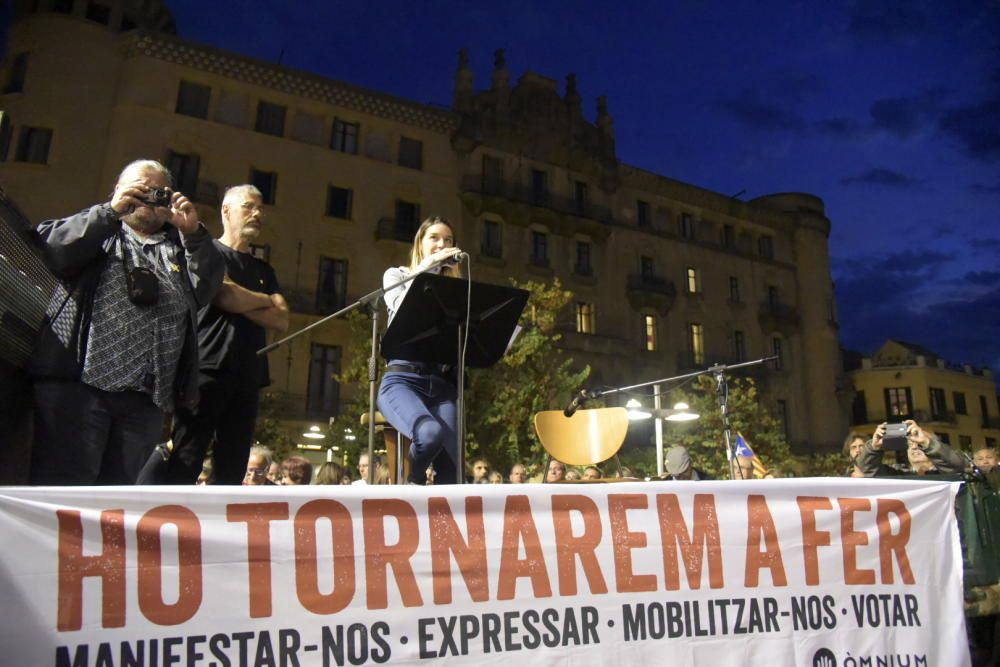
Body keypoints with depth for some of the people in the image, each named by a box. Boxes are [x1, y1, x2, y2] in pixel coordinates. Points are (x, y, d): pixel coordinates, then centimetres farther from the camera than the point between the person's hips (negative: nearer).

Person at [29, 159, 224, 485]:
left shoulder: (181, 246, 23)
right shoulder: (97, 229, 17)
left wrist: (193, 232, -3)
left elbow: (207, 288, 8)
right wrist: (111, 211, -6)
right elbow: (51, 249, -1)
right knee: (62, 484, -8)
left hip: (146, 397, 3)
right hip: (78, 383, -3)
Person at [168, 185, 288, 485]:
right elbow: (224, 296, -12)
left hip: (248, 376, 6)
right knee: (185, 464, -8)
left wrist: (240, 300, -4)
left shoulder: (263, 269, 23)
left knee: (233, 470, 3)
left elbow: (282, 321, 9)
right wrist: (265, 300, 5)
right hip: (208, 370, -6)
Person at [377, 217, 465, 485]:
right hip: (403, 378, -3)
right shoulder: (397, 275, 16)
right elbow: (403, 306, -7)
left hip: (442, 383, 3)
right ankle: (413, 483, -2)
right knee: (431, 432, -33)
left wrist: (456, 276, 2)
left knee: (451, 471, -14)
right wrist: (428, 264, -3)